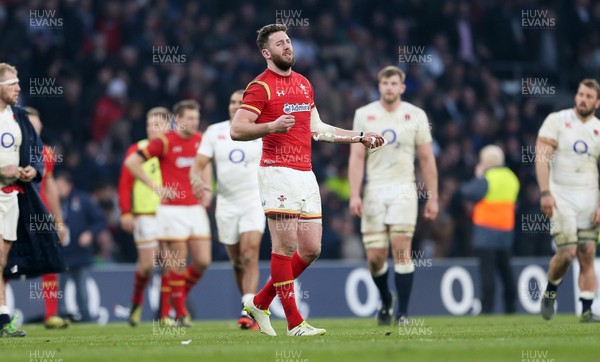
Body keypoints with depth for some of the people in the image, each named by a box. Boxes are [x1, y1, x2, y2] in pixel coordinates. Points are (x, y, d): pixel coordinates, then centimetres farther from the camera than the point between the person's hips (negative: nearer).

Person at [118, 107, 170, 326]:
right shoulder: (137, 150, 1)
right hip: (145, 215, -1)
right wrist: (126, 212, -7)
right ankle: (137, 302, 22)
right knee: (147, 265, -3)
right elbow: (125, 183, -1)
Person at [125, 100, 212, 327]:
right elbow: (131, 162, -7)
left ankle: (181, 296, 24)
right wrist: (154, 186, -10)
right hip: (172, 209, -5)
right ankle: (180, 312, 4)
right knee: (179, 262, -6)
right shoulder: (165, 142, -8)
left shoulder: (200, 140, 8)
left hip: (196, 209, 5)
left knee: (203, 261, -1)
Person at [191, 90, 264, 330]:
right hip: (226, 203, 3)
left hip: (254, 201, -3)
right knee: (237, 261, 8)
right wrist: (197, 181, -21)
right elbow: (198, 164, -3)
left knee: (250, 255, -18)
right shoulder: (215, 132, 3)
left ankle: (248, 312, -25)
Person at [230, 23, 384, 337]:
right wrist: (271, 126, -26)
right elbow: (237, 129, -11)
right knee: (286, 245, -9)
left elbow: (317, 129, 28)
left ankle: (260, 302, 18)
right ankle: (294, 323, -6)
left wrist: (360, 137, 27)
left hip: (306, 174, 8)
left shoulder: (303, 84, 19)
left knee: (311, 249, 5)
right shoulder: (261, 86, -4)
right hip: (278, 172, -8)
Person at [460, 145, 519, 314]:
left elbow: (467, 192, -14)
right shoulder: (512, 178, 11)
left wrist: (478, 177, 3)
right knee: (505, 268, 13)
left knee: (487, 268, -8)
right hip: (506, 230, 7)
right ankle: (510, 306, 14)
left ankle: (487, 306, -13)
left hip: (487, 228, -7)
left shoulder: (487, 179, -11)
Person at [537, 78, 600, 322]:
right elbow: (541, 156, -7)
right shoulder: (556, 121, -1)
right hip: (561, 196, -3)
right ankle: (550, 292, 12)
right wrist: (545, 193, -17)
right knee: (567, 251, -13)